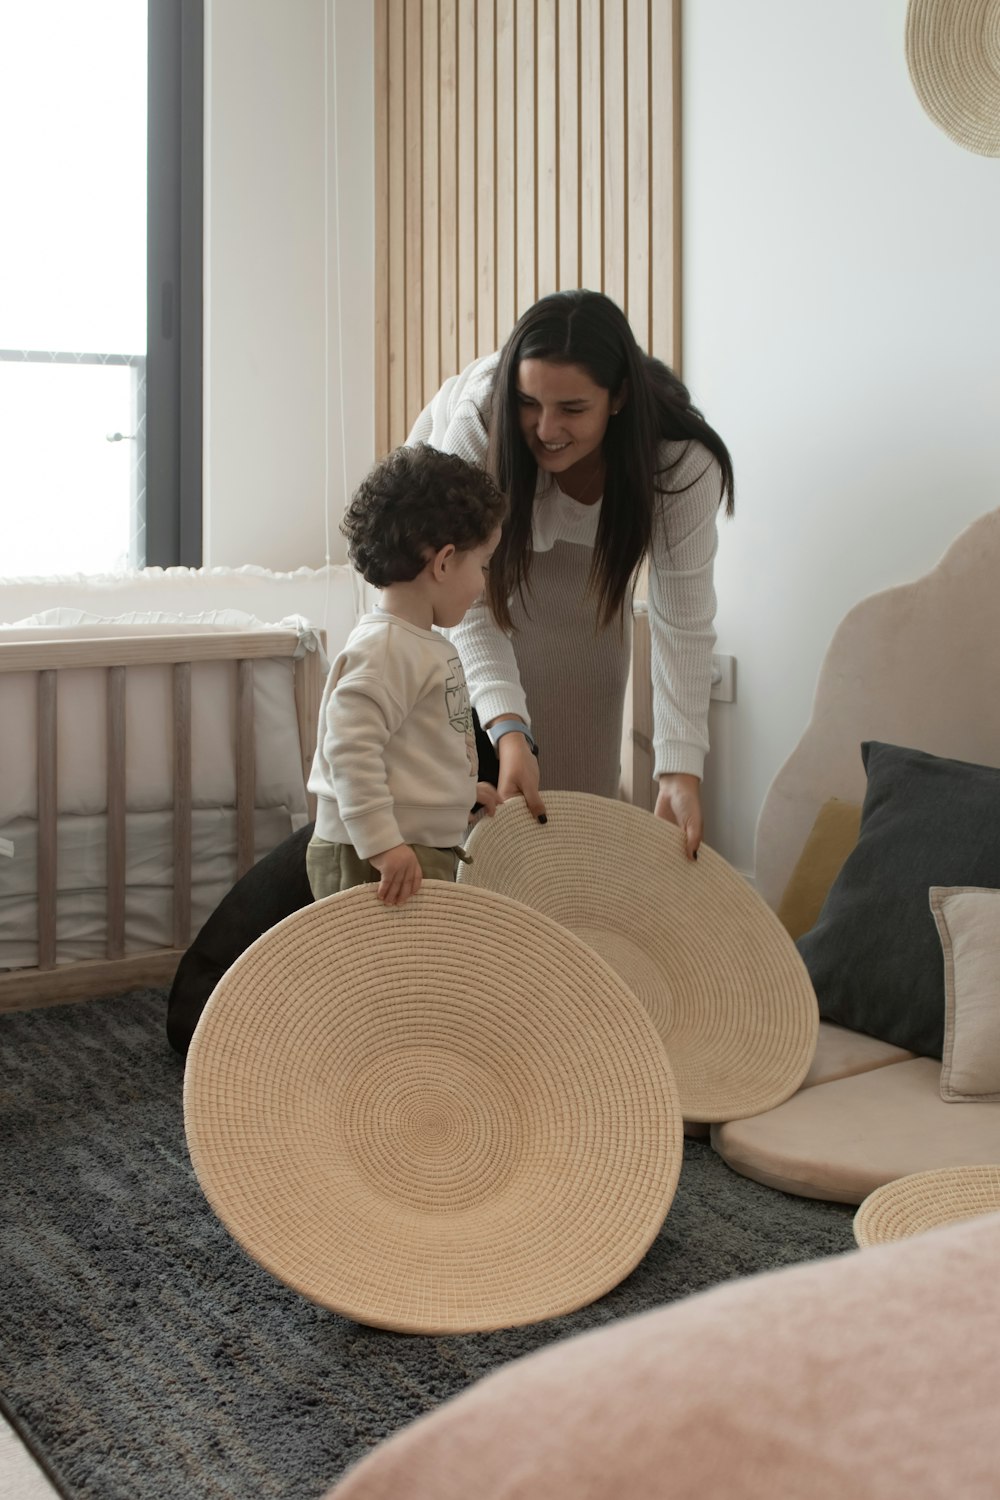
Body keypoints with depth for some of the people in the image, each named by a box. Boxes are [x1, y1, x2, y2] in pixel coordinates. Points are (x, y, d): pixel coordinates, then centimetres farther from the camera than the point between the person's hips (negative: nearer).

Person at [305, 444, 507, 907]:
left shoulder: (426, 645, 15)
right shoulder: (383, 648, -18)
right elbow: (350, 748, -26)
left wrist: (462, 788, 28)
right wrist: (382, 843, -29)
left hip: (427, 849, 10)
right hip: (381, 862, -10)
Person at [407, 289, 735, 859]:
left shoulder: (683, 462, -38)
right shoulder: (475, 427, -41)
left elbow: (684, 624, -33)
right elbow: (472, 605, -37)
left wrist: (680, 772, -40)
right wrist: (508, 731, -51)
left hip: (585, 554, 1)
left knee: (582, 767, 0)